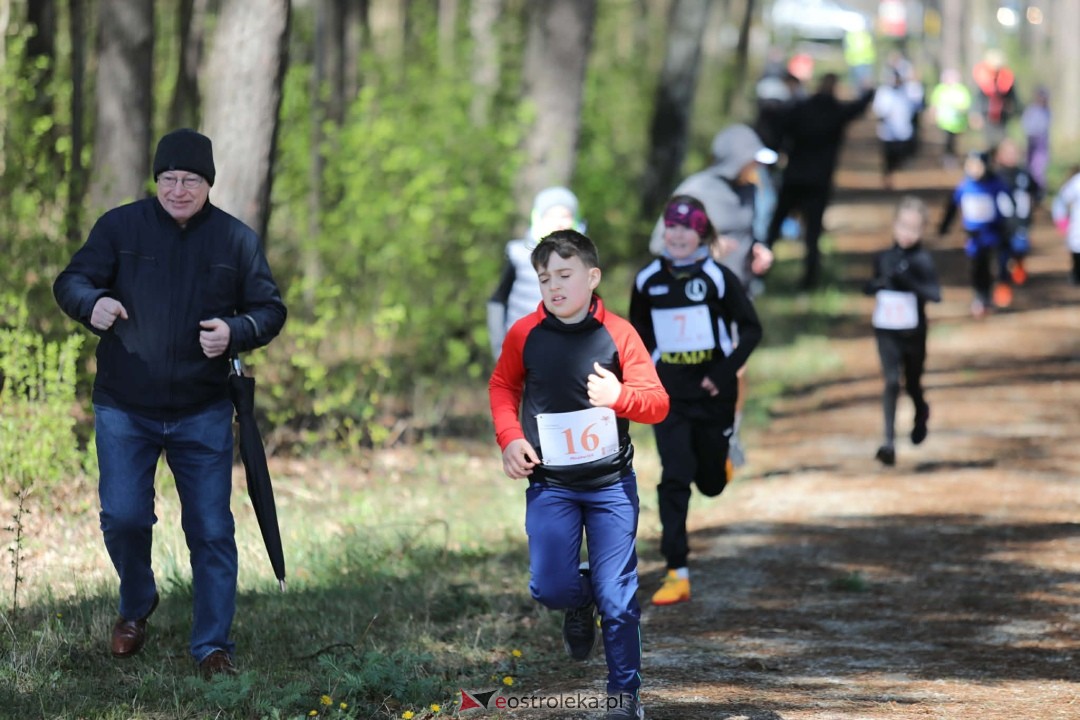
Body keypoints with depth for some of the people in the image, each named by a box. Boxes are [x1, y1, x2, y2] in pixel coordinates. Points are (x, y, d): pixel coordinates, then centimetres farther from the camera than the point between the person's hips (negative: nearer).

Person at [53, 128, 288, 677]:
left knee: (211, 530, 1)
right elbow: (71, 281, -4)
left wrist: (234, 332, -17)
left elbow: (270, 308, 5)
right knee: (123, 517, -5)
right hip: (125, 410, -1)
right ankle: (136, 603, 25)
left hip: (203, 414, 1)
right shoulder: (120, 227, -1)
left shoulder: (236, 239, 2)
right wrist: (93, 303, -28)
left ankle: (213, 647, 10)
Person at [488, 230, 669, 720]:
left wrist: (621, 396, -28)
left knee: (617, 596, 1)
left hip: (612, 483, -1)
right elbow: (502, 385, 15)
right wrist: (509, 437, 0)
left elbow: (658, 403, -7)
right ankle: (579, 603, 27)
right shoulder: (525, 335, -3)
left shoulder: (618, 334, -7)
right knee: (550, 587, -10)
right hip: (549, 485, 1)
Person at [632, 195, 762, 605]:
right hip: (669, 393, 1)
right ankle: (677, 575, -11)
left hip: (712, 391, -1)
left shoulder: (718, 278, -8)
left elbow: (751, 329, -4)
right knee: (674, 479, -11)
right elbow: (639, 329, 17)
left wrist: (726, 373, -13)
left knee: (711, 484, 10)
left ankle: (721, 462, 49)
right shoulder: (648, 280, 1)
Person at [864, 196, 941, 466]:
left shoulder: (922, 260, -12)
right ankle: (889, 441, -12)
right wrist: (874, 285, -10)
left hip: (913, 332, -1)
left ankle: (921, 413, 49)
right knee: (891, 381, -11)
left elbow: (935, 294, -22)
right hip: (886, 332, 1)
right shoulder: (883, 257, -1)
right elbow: (873, 286, 14)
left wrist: (908, 280, -34)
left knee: (912, 383, 15)